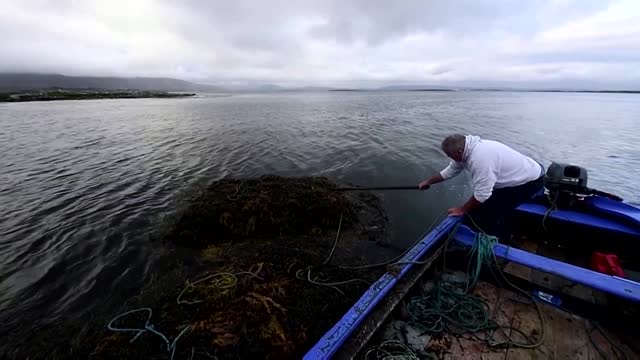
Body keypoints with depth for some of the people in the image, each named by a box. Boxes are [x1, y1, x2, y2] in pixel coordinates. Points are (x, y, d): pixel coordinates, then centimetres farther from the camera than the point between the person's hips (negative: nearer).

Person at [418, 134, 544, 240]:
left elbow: (481, 195, -29)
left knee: (485, 212, -12)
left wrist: (462, 210, -13)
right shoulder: (466, 149, -6)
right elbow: (450, 171, 9)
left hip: (530, 181, -9)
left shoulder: (480, 160, -36)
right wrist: (428, 182, 18)